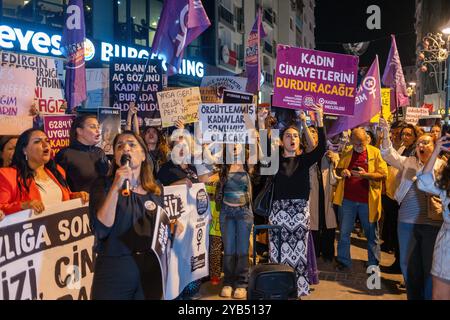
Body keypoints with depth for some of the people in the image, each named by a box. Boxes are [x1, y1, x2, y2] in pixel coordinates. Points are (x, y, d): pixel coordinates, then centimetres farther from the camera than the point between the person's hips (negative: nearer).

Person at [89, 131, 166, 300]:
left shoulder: (156, 190, 5)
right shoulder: (102, 185, -4)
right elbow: (101, 229, -18)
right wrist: (115, 187, -24)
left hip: (150, 271, 3)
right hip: (114, 271, -3)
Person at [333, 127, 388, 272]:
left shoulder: (375, 152, -2)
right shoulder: (347, 153, 6)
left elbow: (383, 174, -7)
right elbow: (338, 169, 14)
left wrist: (365, 175, -23)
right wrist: (341, 171, -10)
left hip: (368, 200, -2)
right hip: (347, 199, 2)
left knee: (371, 234, 10)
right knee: (344, 232, 7)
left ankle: (374, 264, 25)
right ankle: (343, 262, 21)